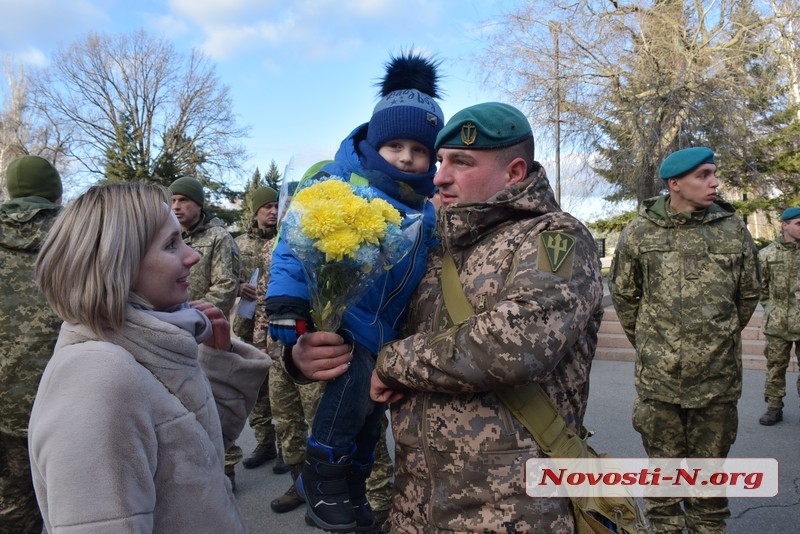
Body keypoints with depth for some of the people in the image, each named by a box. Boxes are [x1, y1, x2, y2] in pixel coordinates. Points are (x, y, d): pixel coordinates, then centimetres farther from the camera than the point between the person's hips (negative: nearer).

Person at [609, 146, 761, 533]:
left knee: (709, 464, 15)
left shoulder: (733, 229, 0)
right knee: (663, 465, 12)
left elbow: (748, 294, 12)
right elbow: (623, 293, 7)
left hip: (719, 377, 1)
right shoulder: (640, 232, -4)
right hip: (658, 376, -1)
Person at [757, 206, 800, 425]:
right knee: (775, 367, 8)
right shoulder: (768, 254, 1)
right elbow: (760, 286, 8)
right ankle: (774, 407, 18)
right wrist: (770, 308, 4)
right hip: (777, 324, 0)